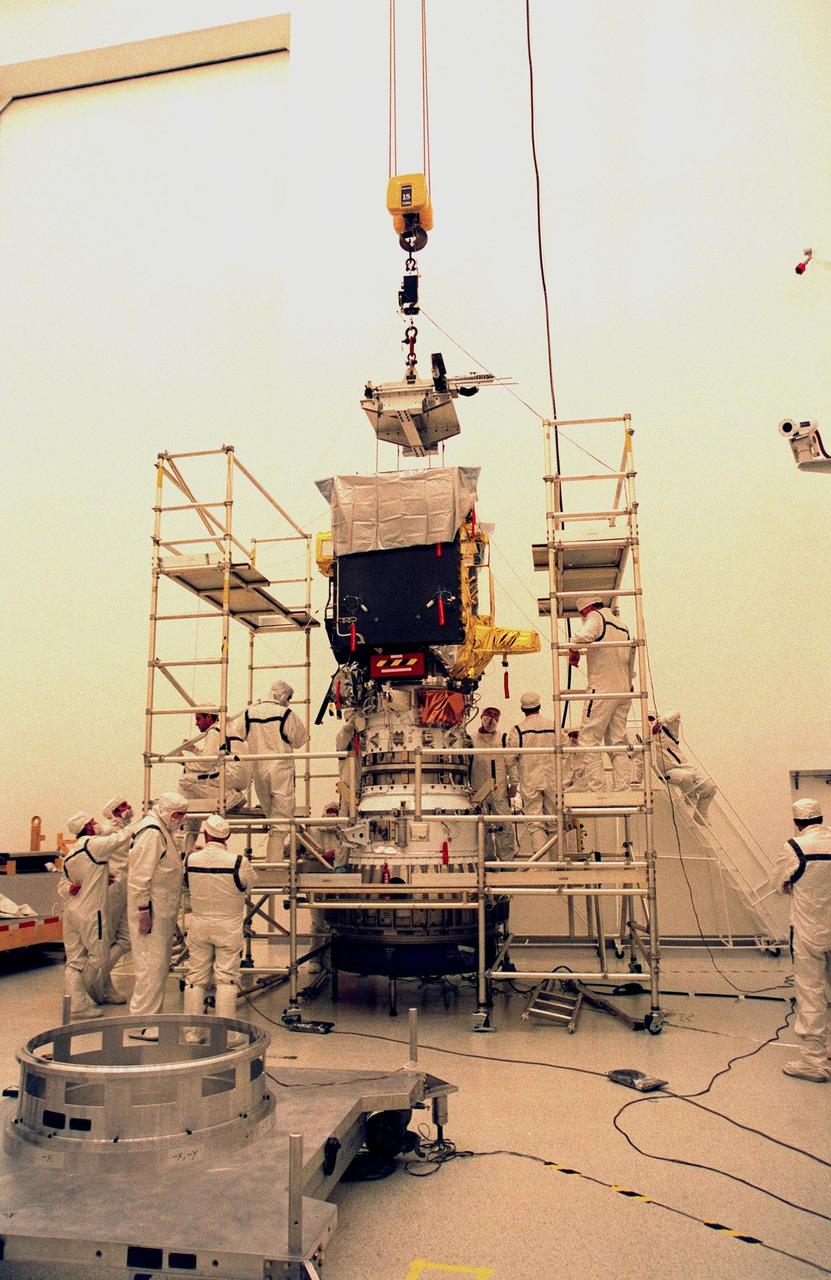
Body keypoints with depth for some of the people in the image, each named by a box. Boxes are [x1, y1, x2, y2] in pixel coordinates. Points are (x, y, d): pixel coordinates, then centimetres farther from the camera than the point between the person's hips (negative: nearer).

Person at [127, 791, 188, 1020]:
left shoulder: (163, 831, 17)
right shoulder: (151, 832, -17)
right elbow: (139, 876, -22)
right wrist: (143, 911, -23)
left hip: (162, 912, 11)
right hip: (151, 911, -11)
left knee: (160, 964, 16)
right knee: (151, 965, -6)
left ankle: (152, 1014, 26)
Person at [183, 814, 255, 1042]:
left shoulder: (191, 859, -9)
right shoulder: (238, 862, -17)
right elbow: (250, 884, 2)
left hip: (198, 924, 3)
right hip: (228, 926, -2)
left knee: (196, 978, 12)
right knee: (226, 978, 5)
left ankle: (192, 1033, 18)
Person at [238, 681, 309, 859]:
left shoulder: (249, 712, 2)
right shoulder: (285, 714, -12)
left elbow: (241, 736, 15)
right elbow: (299, 740, -1)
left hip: (257, 770, 5)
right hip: (280, 770, -5)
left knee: (269, 813, 25)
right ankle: (274, 861, -2)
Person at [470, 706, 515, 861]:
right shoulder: (471, 739, 4)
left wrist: (513, 784, 3)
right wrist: (469, 788, 0)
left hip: (500, 790, 1)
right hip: (479, 791, -1)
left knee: (505, 828, -1)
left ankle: (506, 860, 8)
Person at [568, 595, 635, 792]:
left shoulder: (596, 617, -5)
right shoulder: (622, 626, 20)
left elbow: (582, 636, -27)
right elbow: (631, 660, 24)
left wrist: (574, 651, -9)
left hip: (602, 689, -8)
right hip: (623, 691, 8)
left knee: (588, 739, -5)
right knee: (618, 742, 10)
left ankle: (595, 789, -12)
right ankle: (622, 790, 7)